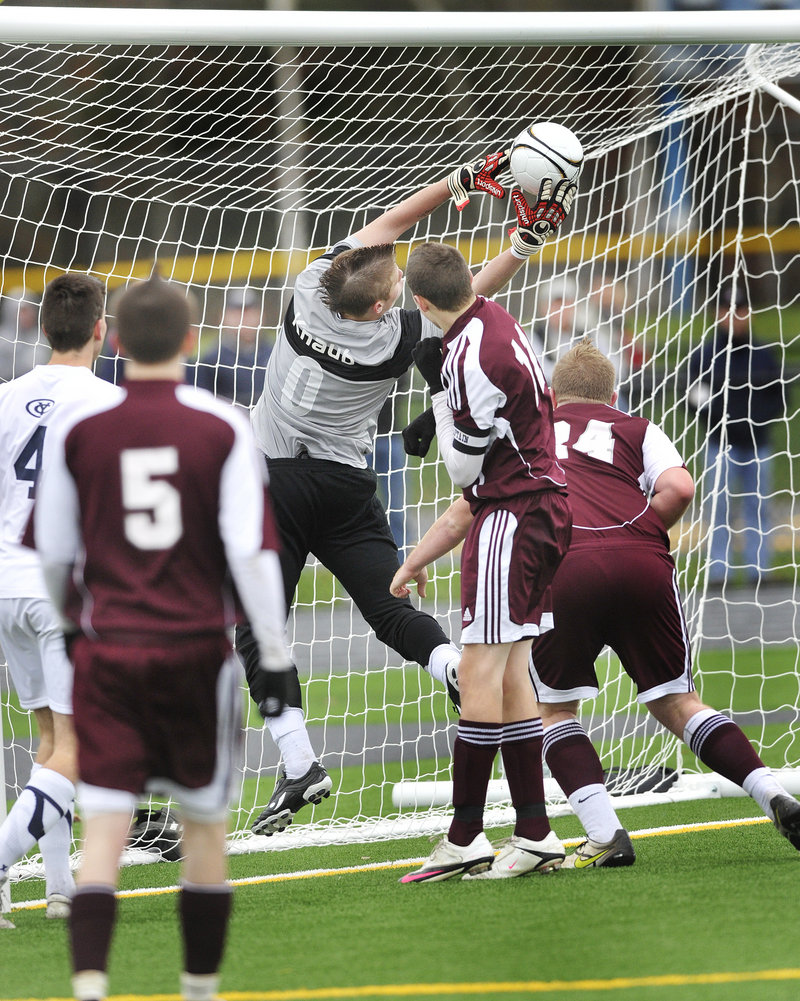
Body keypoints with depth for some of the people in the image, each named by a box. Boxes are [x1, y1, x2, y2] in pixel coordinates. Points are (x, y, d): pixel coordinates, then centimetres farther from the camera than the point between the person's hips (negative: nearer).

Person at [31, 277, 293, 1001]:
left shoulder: (80, 431, 0)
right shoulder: (223, 429, -5)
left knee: (104, 831, -3)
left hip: (106, 649, 1)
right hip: (197, 645, -1)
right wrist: (275, 654, -4)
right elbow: (250, 549, -10)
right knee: (204, 828, 14)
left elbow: (53, 553, 9)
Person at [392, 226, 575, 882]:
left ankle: (464, 839, -9)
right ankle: (535, 836, 9)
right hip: (544, 503, 10)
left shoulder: (471, 359, -21)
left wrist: (437, 387, -2)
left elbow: (466, 467, -12)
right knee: (510, 674, 10)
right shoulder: (493, 319, 10)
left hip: (513, 515, -10)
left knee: (480, 670, -9)